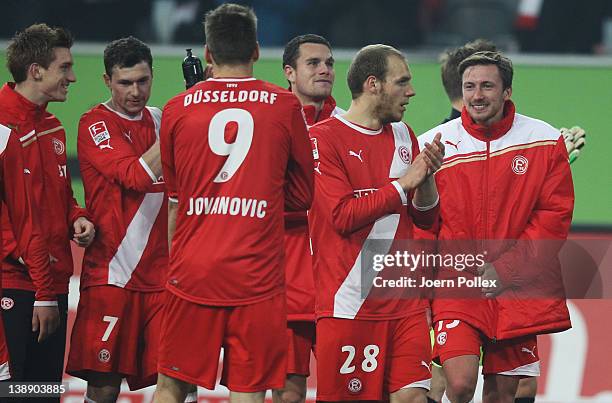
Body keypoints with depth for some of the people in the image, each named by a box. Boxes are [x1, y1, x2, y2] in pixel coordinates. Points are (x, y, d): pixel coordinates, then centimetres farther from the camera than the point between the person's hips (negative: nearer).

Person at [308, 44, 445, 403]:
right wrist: (404, 183, -11)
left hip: (405, 302, 5)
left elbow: (426, 218, 15)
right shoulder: (324, 137, -5)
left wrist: (427, 177, -4)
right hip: (348, 302, -5)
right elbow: (343, 216, -14)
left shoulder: (403, 136, 15)